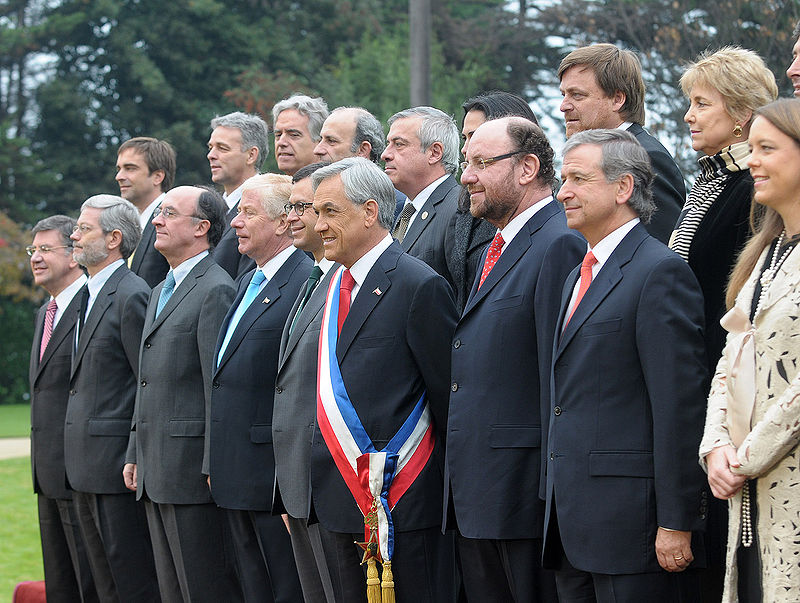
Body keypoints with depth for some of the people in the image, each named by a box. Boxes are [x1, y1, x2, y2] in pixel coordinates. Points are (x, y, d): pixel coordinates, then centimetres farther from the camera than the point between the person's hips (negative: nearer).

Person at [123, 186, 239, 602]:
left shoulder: (215, 291, -11)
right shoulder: (160, 292, 21)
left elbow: (218, 387, -16)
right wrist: (135, 455, 19)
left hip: (191, 470, -10)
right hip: (155, 474, 10)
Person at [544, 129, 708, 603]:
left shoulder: (661, 272, -10)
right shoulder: (580, 276, 20)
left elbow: (680, 407, -15)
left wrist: (676, 524, -18)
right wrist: (558, 506, 17)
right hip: (574, 526, 9)